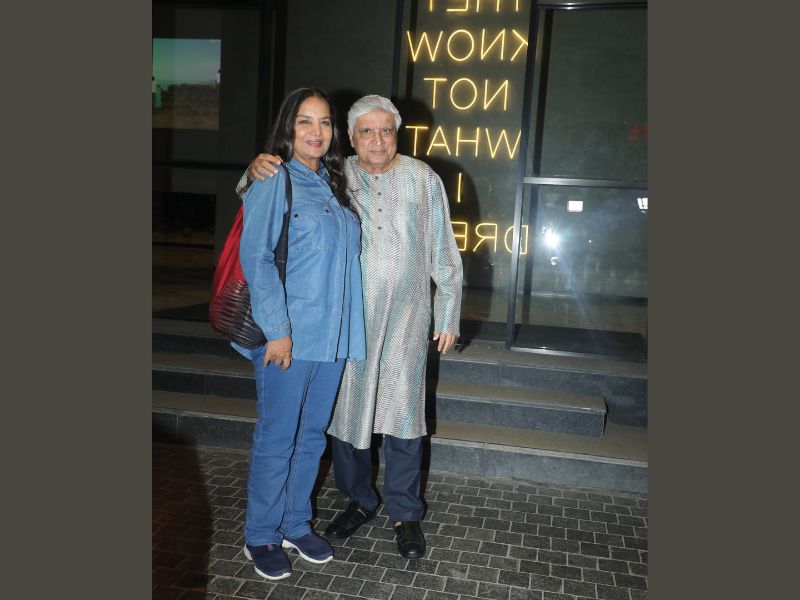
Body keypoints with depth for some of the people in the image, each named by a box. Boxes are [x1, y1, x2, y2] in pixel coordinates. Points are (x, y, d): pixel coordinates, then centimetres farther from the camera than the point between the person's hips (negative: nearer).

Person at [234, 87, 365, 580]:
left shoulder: (332, 184, 14)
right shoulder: (273, 182, -7)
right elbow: (255, 258, -13)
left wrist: (346, 329, 12)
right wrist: (277, 329, -19)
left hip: (332, 336, 7)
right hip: (288, 336, -6)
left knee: (312, 437, 16)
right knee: (277, 440, 4)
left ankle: (296, 525, 32)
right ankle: (261, 536, 23)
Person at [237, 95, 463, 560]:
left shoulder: (423, 179, 4)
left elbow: (444, 254, 6)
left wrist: (448, 316, 4)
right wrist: (256, 170, -17)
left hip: (405, 316, -1)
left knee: (402, 412, 2)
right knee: (345, 408, 9)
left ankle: (405, 512, 20)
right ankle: (359, 500, 30)